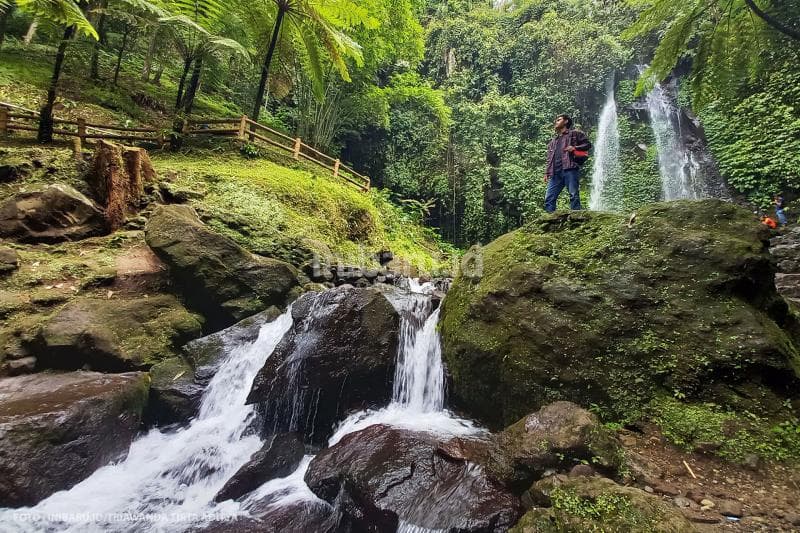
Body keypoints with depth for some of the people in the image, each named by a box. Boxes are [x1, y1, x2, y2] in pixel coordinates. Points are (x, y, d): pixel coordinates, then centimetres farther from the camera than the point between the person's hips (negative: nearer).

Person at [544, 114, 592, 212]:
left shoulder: (574, 134, 17)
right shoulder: (553, 142, 32)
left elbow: (588, 144, 9)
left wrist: (575, 148, -8)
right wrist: (547, 173, 13)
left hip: (569, 169, -5)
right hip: (555, 172, 6)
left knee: (574, 195, -11)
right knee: (549, 198, -5)